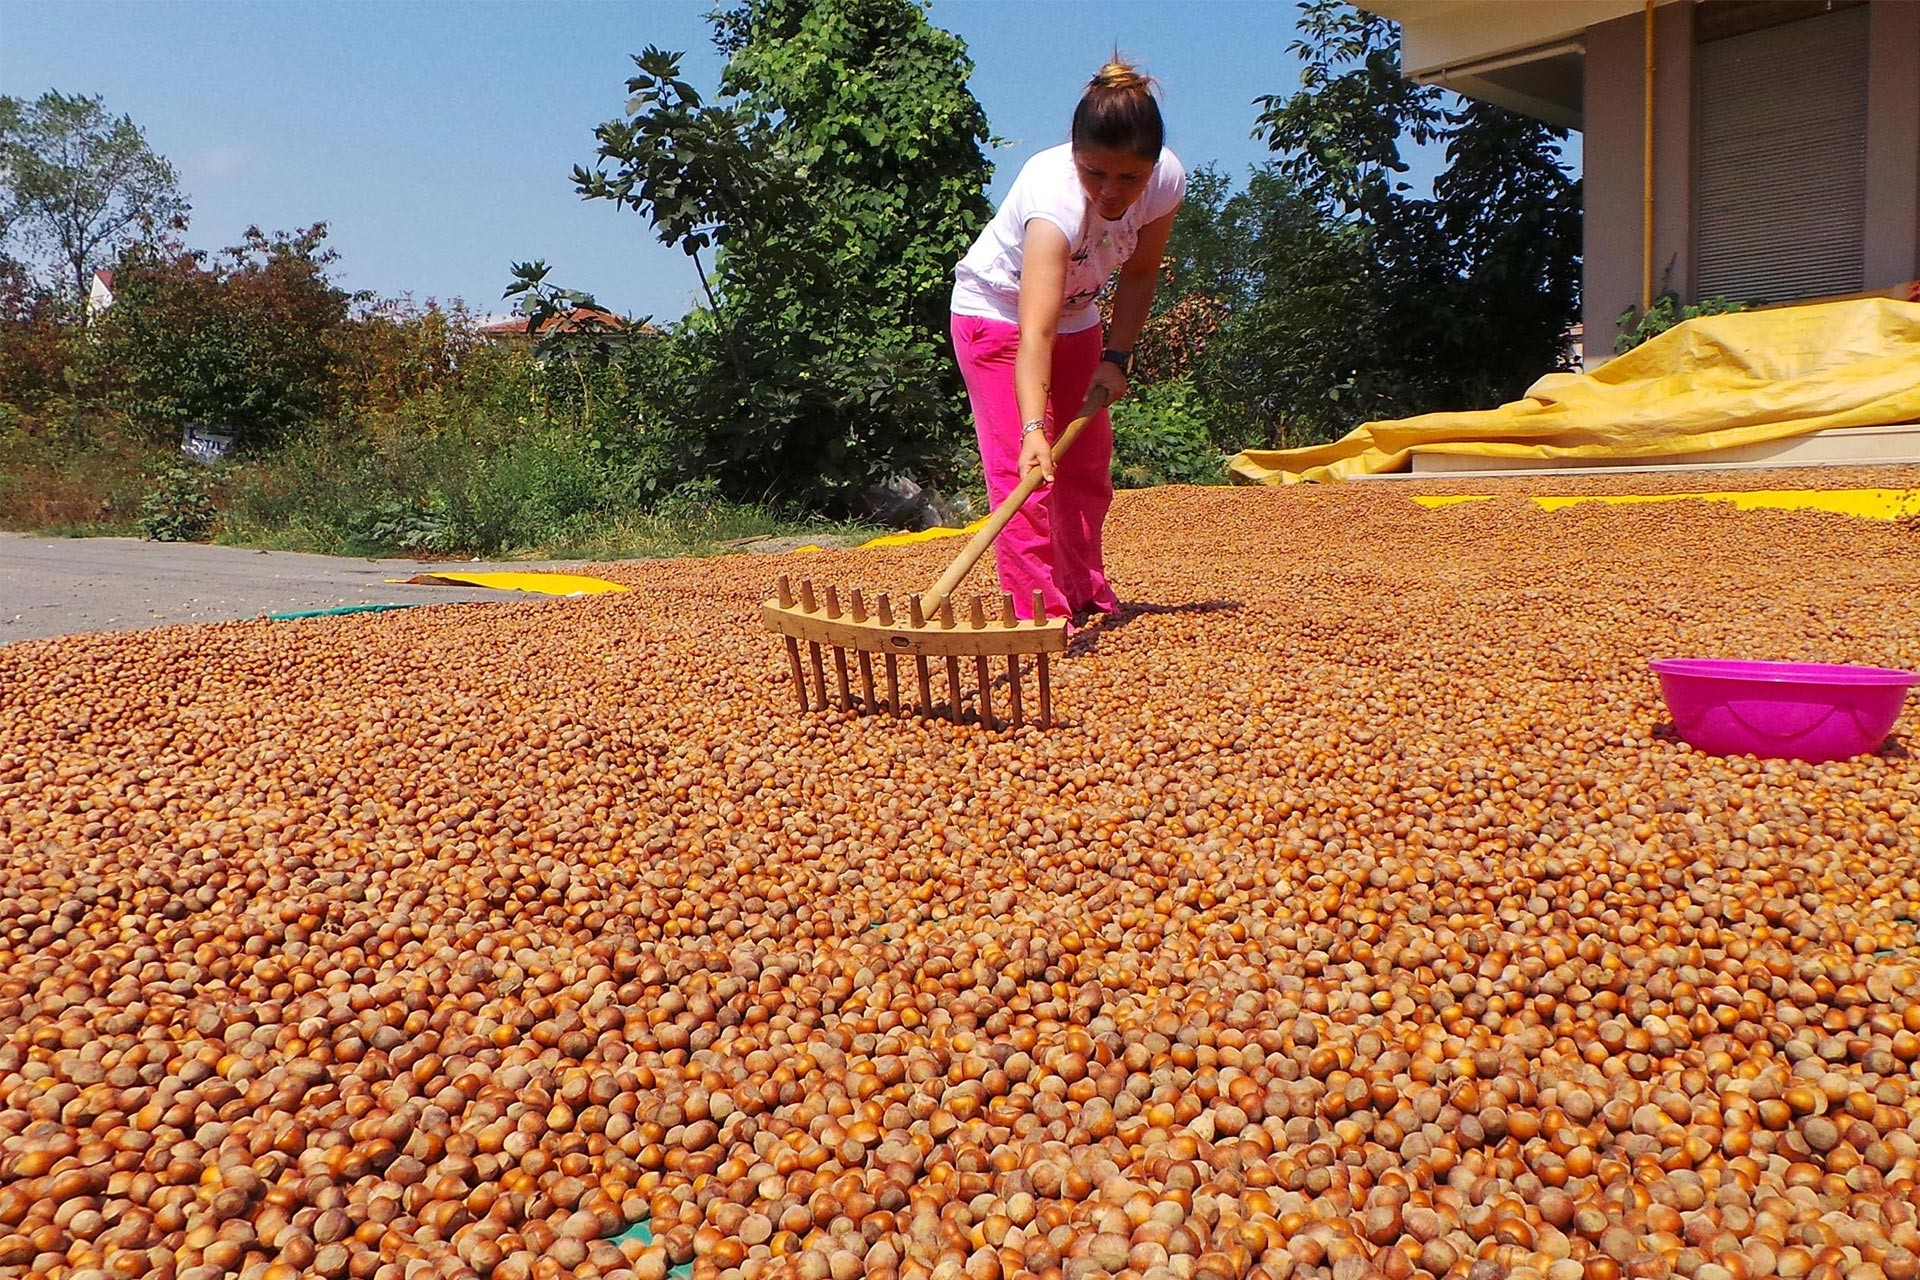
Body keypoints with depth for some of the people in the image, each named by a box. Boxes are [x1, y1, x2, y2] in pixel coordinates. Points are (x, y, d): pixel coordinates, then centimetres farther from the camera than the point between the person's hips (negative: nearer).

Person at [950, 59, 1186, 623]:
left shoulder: (1167, 181, -23)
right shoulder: (1055, 198, -40)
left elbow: (1139, 271, -4)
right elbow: (1034, 333, -50)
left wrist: (1116, 356, -12)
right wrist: (1033, 428, -61)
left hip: (1077, 315, 6)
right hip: (997, 310, -6)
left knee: (1087, 463, 10)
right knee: (1022, 468, -15)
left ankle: (1085, 594, 24)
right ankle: (1040, 612, -12)